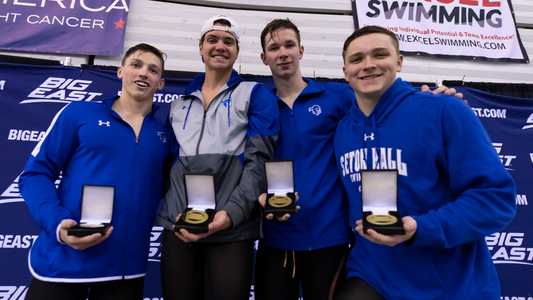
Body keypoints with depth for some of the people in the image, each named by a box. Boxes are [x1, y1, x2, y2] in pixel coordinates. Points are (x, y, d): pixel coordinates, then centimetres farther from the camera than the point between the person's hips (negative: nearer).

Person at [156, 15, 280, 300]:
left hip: (232, 229, -3)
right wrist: (175, 215, 3)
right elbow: (169, 162, 18)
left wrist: (231, 213, -19)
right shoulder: (179, 104, 17)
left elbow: (259, 160, -6)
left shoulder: (255, 94, 4)